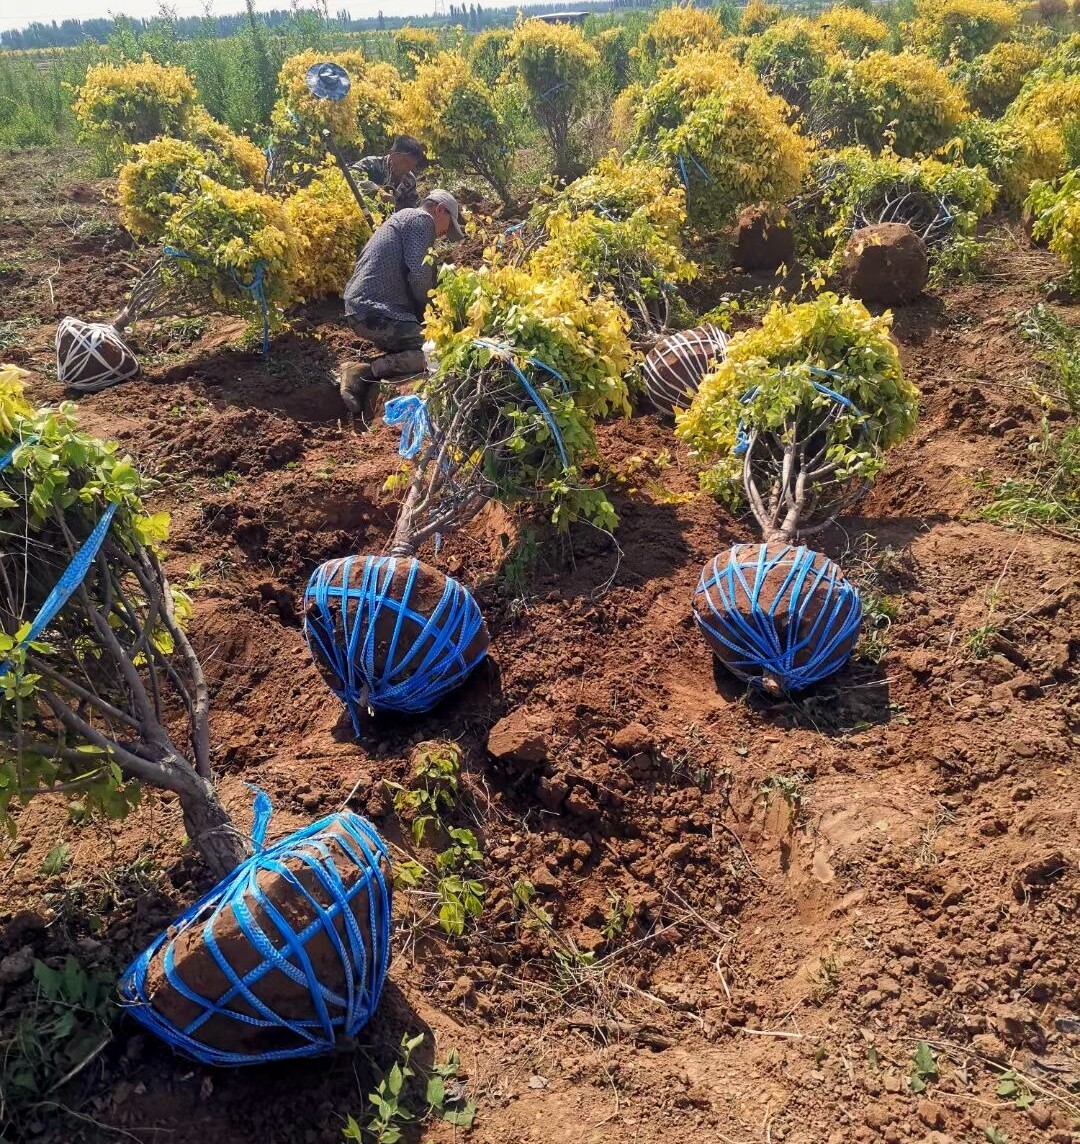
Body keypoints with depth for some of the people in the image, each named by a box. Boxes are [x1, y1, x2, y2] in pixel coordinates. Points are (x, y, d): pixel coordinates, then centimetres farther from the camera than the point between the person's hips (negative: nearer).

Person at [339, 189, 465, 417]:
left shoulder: (402, 217, 30)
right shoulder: (421, 219, -2)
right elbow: (419, 276, -14)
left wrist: (420, 312, 20)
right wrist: (428, 311, 2)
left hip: (359, 307, 10)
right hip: (376, 312, -10)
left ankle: (364, 373, -5)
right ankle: (366, 372, -20)